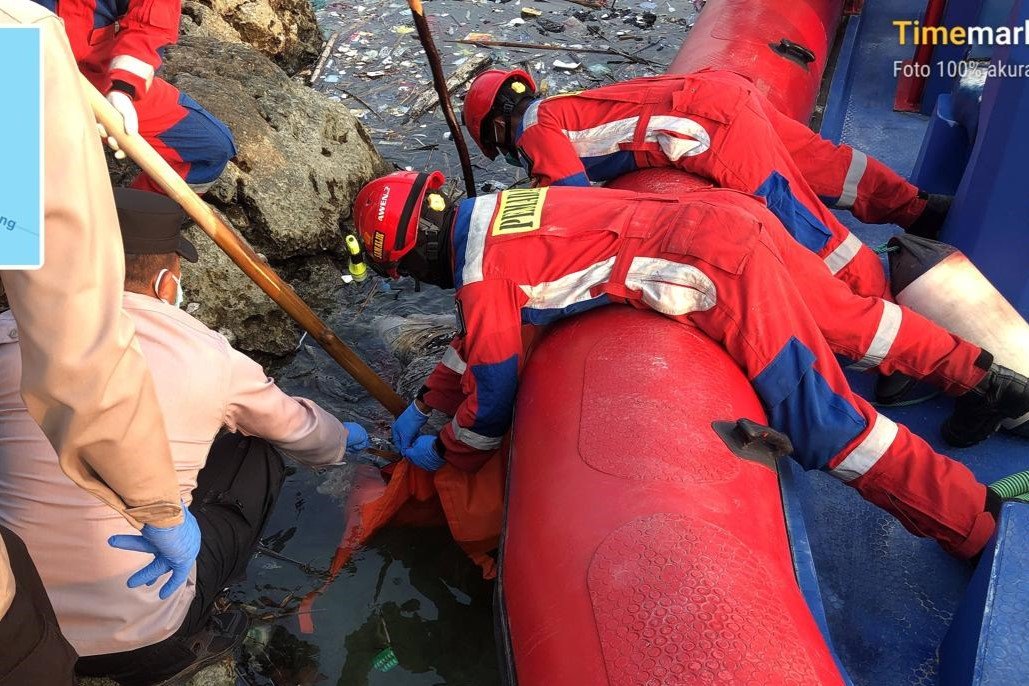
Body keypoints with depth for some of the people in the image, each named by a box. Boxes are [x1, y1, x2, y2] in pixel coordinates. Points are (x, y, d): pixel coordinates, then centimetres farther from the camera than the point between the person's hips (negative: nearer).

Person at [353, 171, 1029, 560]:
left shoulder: (480, 268, -10)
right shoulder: (485, 213, 19)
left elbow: (494, 387, 0)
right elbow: (481, 330, 32)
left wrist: (444, 453, 18)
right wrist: (425, 402, 32)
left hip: (717, 267, -9)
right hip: (734, 217, 9)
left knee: (823, 420, -2)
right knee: (843, 318, 27)